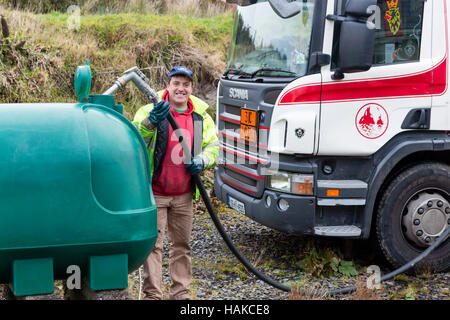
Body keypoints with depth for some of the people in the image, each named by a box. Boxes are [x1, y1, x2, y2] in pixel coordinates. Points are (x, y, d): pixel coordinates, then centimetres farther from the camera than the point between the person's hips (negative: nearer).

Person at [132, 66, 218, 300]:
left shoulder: (201, 117, 8)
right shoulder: (151, 111, -5)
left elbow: (213, 145, 15)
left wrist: (202, 160, -7)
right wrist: (151, 122, -39)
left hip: (184, 195, 4)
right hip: (154, 193, -4)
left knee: (182, 245, 13)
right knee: (153, 244, -4)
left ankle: (180, 293, 25)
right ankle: (152, 294, 3)